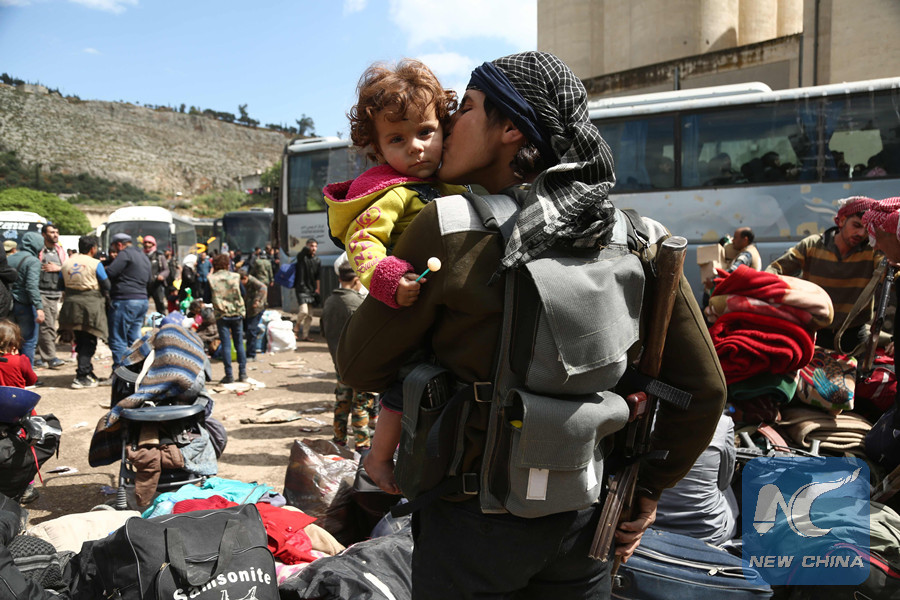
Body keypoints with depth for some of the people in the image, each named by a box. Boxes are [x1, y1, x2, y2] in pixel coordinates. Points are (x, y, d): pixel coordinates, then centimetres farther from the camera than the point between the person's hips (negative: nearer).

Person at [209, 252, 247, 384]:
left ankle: (229, 375, 1)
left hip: (221, 315, -1)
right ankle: (242, 373, 11)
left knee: (226, 345, 1)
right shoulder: (235, 276, -1)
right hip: (237, 313, 1)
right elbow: (242, 293, 5)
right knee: (239, 343, 9)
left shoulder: (211, 279, -4)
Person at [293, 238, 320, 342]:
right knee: (304, 310, -20)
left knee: (309, 315, 6)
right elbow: (305, 250, -26)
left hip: (311, 289, 5)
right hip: (301, 288, -5)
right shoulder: (302, 257, -3)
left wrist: (317, 289, 6)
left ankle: (305, 335, 15)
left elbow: (318, 276, 11)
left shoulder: (318, 261, 10)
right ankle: (297, 325, 8)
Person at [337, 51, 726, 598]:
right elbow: (704, 389, -1)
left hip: (476, 518, -4)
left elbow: (359, 366, -9)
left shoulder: (449, 226, -18)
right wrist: (648, 492, 10)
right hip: (587, 517, 5)